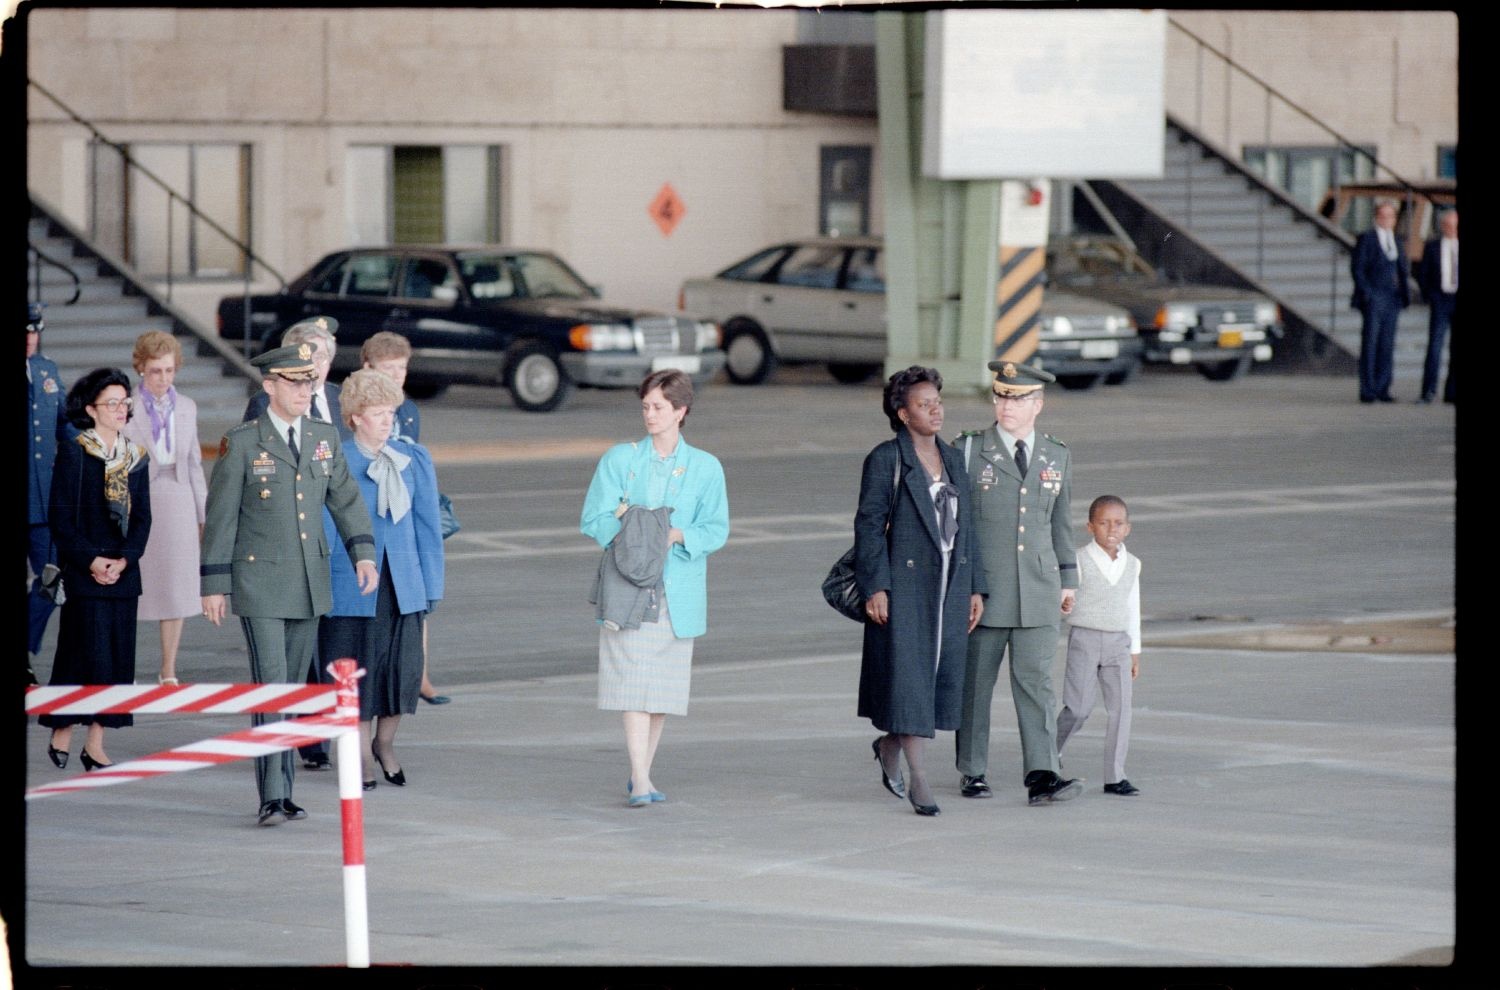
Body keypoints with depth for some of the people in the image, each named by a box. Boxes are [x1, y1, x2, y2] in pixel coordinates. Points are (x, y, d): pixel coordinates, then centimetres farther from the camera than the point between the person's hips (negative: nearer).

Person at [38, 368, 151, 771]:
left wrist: (124, 559, -5)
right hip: (83, 573, -5)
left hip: (123, 572, 5)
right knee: (87, 651, -8)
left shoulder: (135, 456, 10)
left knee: (118, 656, 3)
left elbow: (142, 517, 10)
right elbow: (60, 518, -7)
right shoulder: (74, 453, -4)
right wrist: (90, 560, -14)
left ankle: (95, 746, 7)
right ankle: (61, 734, 6)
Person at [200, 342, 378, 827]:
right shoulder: (241, 444, -6)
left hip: (310, 583, 5)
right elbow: (219, 516, -4)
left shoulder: (325, 438, 8)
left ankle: (282, 790, 15)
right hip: (259, 583, -5)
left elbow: (345, 499, 13)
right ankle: (272, 796, -13)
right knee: (271, 684, -12)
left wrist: (363, 552, -2)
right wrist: (214, 584, -5)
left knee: (295, 688, 9)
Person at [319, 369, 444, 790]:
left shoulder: (414, 460, 5)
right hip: (352, 586, -3)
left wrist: (431, 583, 6)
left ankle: (385, 742, 27)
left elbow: (427, 524, 9)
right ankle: (361, 755, 18)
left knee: (403, 666, 4)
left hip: (403, 583, 3)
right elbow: (323, 527, -1)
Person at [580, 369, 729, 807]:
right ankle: (640, 781, -17)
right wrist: (622, 527, -18)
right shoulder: (619, 459, 6)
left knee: (665, 685, 5)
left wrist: (678, 535, -19)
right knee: (633, 680, -12)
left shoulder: (705, 468, 6)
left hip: (678, 590, 1)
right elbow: (592, 519, 2)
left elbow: (716, 529, 1)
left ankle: (641, 775, 18)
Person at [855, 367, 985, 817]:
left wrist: (975, 588, 11)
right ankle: (918, 780, -3)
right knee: (909, 675, -6)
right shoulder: (885, 460, -4)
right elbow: (869, 525, -7)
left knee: (943, 675, 7)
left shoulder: (953, 460, 13)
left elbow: (965, 526, 15)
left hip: (950, 583, 6)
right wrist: (875, 587, -14)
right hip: (905, 583, -6)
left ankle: (890, 745, 31)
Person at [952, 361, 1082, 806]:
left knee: (1036, 681, -7)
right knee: (975, 683, 5)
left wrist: (1068, 578, 17)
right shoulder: (970, 450, 0)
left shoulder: (1056, 456, 11)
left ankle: (1042, 776, -14)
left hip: (1038, 591, 2)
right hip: (982, 588, -2)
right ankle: (972, 772, 16)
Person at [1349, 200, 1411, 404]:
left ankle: (1382, 390, 8)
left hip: (1392, 300, 6)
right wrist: (1366, 293, -14)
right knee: (1369, 344, -6)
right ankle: (1367, 391, -4)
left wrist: (1405, 293, 8)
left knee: (1387, 346, 5)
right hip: (1373, 299, -6)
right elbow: (1357, 268, -6)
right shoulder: (1366, 239, -2)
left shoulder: (1396, 241, 16)